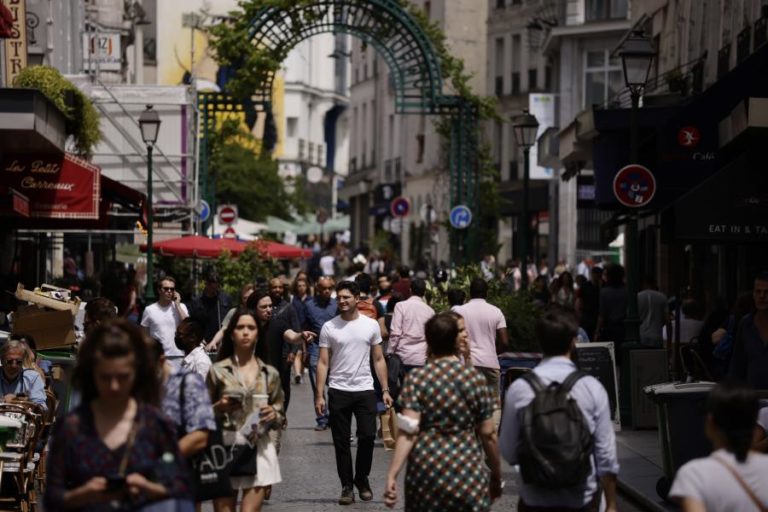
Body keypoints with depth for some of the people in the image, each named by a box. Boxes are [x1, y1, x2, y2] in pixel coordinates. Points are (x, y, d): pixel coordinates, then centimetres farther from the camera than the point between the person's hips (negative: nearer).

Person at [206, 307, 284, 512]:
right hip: (225, 448, -1)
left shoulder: (270, 373, 9)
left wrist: (273, 415, -6)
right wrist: (219, 408, -13)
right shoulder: (218, 371, 2)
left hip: (259, 450, 1)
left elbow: (280, 418, 15)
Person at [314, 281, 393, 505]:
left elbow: (378, 360, 8)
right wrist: (319, 395, -6)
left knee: (368, 436, -7)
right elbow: (323, 363, 1)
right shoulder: (329, 327, 1)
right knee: (341, 442, 3)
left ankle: (362, 479, 15)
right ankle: (347, 487, 12)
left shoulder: (371, 325, 4)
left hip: (365, 389, 0)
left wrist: (385, 390, 0)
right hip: (338, 391, 0)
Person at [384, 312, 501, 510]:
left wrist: (392, 474, -15)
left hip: (426, 471, 0)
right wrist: (496, 474, 15)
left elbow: (409, 431, -12)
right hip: (467, 473, 0)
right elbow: (488, 435, 3)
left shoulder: (416, 378, -2)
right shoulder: (475, 378, 0)